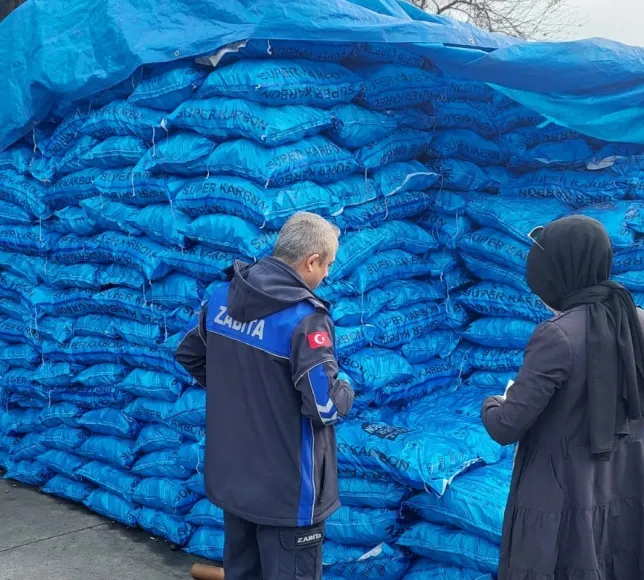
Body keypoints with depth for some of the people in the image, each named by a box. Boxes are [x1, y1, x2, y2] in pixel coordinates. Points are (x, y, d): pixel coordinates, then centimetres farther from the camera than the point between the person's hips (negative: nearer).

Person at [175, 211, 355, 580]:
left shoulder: (222, 300, 0)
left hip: (230, 475, 7)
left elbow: (189, 355, 15)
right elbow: (326, 406, -24)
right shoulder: (304, 318, -24)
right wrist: (346, 392, -2)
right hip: (286, 487, -7)